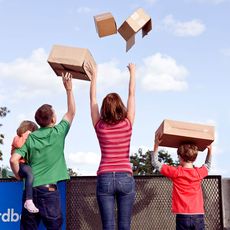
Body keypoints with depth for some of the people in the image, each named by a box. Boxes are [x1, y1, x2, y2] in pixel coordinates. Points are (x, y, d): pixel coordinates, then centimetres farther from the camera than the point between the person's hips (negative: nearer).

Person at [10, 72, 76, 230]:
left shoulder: (30, 138, 4)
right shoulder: (58, 133, -1)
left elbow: (14, 160, -6)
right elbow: (71, 112, 13)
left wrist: (20, 177, 10)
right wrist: (69, 88, 17)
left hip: (29, 189, 3)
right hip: (49, 189, -3)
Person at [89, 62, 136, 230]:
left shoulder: (99, 126, 1)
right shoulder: (127, 124, -2)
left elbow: (93, 98, 13)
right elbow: (132, 95, 9)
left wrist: (94, 75, 25)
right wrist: (132, 72, 21)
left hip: (105, 178, 1)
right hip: (125, 178, -1)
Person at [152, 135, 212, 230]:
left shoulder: (175, 172, -5)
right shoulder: (199, 173, 4)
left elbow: (155, 163, 5)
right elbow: (207, 165, 29)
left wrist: (156, 145, 10)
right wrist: (210, 150, 33)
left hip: (183, 216, -2)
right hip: (199, 216, 3)